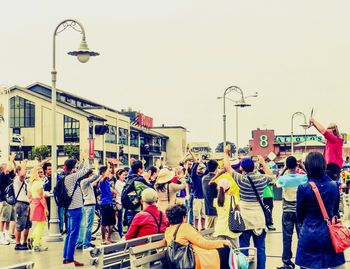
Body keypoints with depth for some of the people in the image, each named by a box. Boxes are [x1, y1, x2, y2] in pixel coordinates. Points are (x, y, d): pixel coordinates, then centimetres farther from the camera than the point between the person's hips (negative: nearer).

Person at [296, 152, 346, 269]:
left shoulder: (303, 188, -12)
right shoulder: (334, 186, -4)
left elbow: (300, 215, 2)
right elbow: (335, 211, 12)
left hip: (310, 235, -2)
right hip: (330, 233, 3)